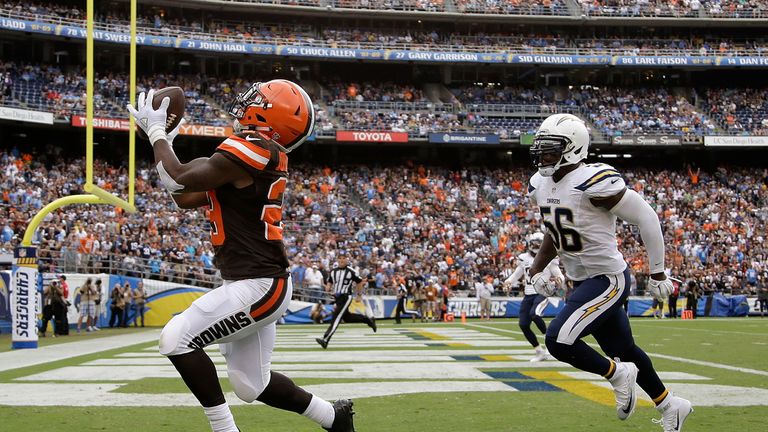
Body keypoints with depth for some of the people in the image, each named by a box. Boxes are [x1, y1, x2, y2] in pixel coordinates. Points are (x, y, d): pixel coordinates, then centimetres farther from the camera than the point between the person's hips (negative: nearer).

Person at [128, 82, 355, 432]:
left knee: (177, 340, -11)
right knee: (251, 386, 16)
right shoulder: (261, 156, 14)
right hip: (260, 284, 10)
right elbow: (185, 199, 18)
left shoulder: (248, 151, -16)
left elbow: (179, 181, -15)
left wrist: (156, 131, -1)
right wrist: (164, 142, 18)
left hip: (257, 286, -10)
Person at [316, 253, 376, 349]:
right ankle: (368, 319, 40)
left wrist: (359, 294, 6)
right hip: (337, 297, 7)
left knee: (336, 317, -17)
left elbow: (359, 282, 3)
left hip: (346, 297, -7)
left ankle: (325, 339, -24)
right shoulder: (333, 271, 6)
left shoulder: (351, 271, -9)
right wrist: (328, 287, -5)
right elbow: (329, 282, 17)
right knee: (347, 317, 19)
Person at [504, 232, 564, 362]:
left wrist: (559, 278, -24)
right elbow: (517, 274, 21)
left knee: (534, 314, -32)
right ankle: (540, 352, 14)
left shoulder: (549, 259, -3)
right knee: (523, 325, -1)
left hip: (542, 293, -5)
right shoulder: (524, 258, 10)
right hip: (528, 295, 5)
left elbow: (559, 274, 0)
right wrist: (509, 281, 1)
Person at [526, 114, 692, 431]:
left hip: (608, 279, -8)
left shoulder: (593, 183, -24)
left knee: (559, 341, -19)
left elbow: (646, 218, -17)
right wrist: (536, 271, 8)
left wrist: (658, 273, -12)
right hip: (582, 282, 8)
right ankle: (670, 406, 37)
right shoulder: (540, 186, 1)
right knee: (624, 351, 18)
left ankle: (618, 375, 5)